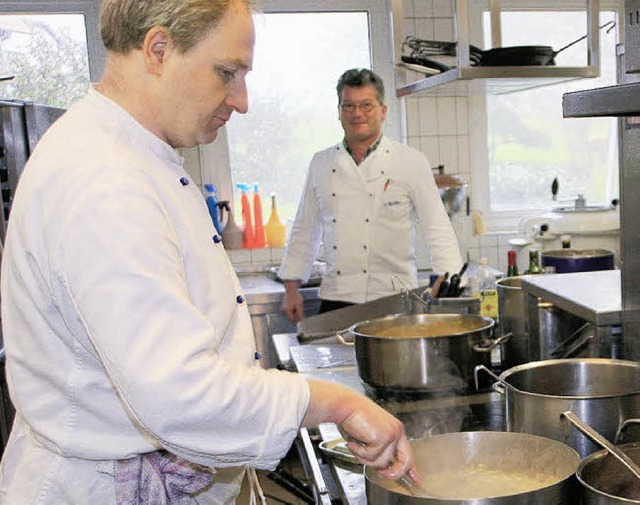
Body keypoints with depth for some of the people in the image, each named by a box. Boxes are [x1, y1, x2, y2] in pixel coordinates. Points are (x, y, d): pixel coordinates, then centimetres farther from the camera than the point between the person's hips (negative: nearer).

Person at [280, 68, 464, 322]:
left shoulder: (411, 162, -1)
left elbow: (438, 230, -2)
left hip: (393, 299, -2)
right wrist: (291, 288, 10)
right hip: (335, 300, 3)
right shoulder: (321, 164, 8)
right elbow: (304, 231, 15)